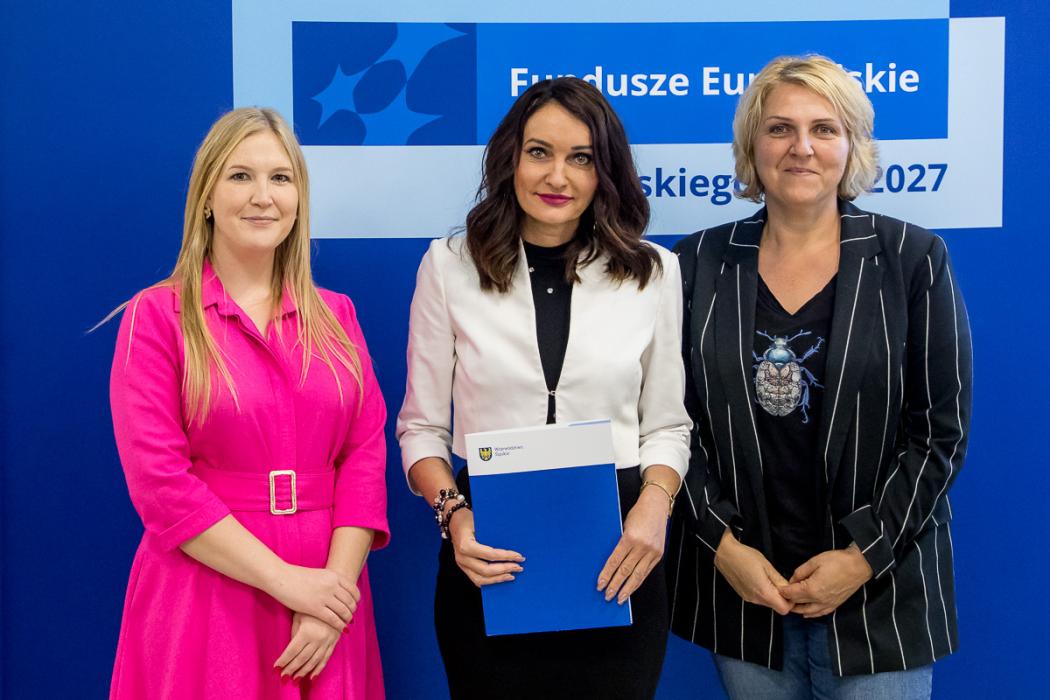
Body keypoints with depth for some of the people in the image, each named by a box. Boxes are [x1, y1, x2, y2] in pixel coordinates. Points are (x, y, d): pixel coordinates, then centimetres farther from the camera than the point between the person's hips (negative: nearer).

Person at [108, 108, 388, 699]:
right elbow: (159, 477, -11)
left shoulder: (335, 316, 9)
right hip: (205, 593, -3)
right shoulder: (157, 316, -2)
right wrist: (285, 580, -16)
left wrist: (336, 585, -12)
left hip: (326, 595, 3)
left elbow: (366, 454, 1)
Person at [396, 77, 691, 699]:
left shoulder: (652, 272, 3)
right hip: (489, 555, 0)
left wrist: (655, 503, -12)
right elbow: (422, 426, 3)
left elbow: (666, 425, 7)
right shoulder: (450, 266, 0)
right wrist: (453, 513, -13)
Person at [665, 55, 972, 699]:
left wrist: (864, 556, -10)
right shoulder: (700, 264, 2)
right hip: (740, 583, 1)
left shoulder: (913, 258, -2)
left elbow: (943, 429, -3)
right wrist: (723, 544, -7)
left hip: (879, 591, -1)